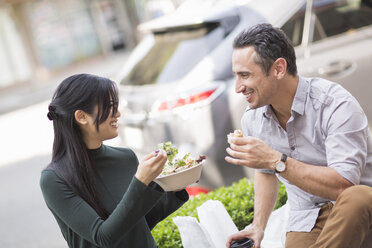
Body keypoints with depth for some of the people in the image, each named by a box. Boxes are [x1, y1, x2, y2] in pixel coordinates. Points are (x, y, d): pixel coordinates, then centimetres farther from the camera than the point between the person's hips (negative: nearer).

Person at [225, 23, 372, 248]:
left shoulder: (336, 105, -19)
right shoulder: (253, 119, 2)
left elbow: (343, 185, -28)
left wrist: (276, 160, -29)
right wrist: (258, 226, 8)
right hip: (306, 224, 3)